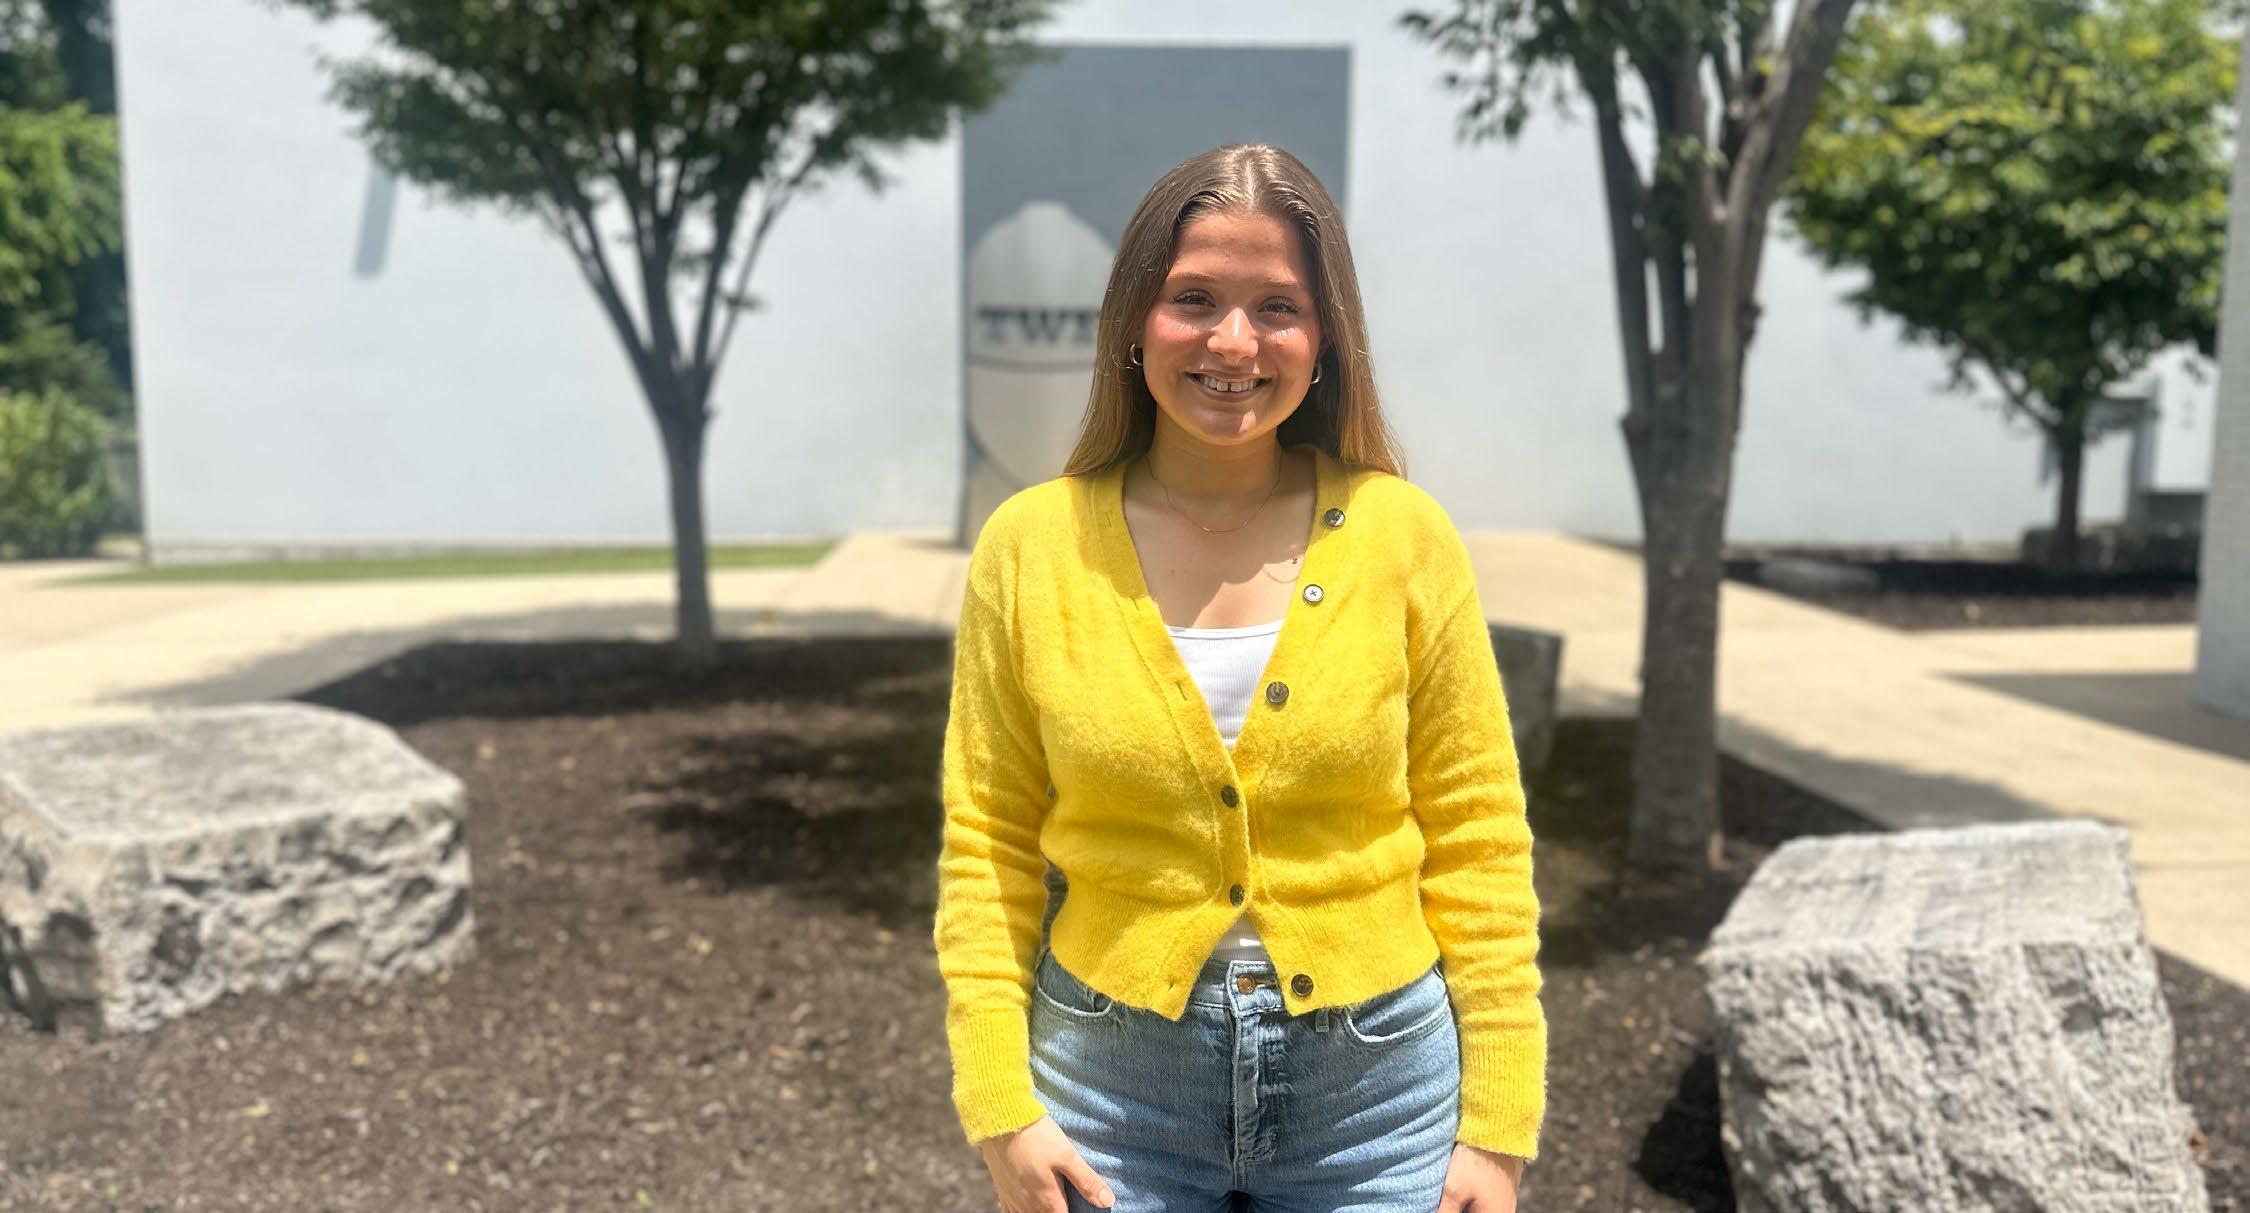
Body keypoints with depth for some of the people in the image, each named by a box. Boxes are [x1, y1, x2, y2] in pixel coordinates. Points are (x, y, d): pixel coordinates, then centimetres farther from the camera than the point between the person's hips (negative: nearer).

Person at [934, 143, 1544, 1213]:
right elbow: (989, 845, -1)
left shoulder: (1403, 536, -6)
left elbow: (1476, 845, -3)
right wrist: (999, 1107, -6)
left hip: (1374, 1085, 1)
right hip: (1114, 1083, 0)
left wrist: (1498, 1127, -3)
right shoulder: (1031, 547, -6)